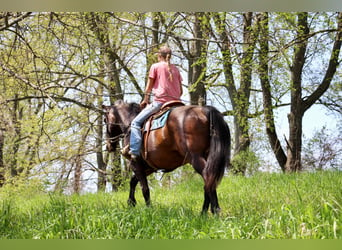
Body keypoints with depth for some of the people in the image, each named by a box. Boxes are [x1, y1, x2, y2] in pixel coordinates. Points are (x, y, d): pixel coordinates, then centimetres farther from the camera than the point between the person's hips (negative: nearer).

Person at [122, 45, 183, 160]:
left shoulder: (155, 66, 2)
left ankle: (134, 151, -15)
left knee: (136, 122, -2)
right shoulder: (175, 69, 17)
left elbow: (149, 87, 4)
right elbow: (181, 91, 15)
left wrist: (145, 101, 17)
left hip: (159, 101, -5)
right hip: (175, 103, 5)